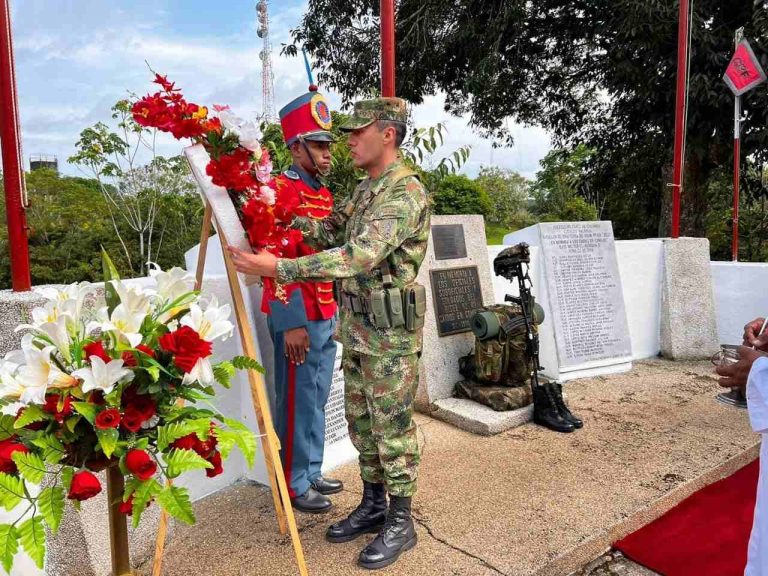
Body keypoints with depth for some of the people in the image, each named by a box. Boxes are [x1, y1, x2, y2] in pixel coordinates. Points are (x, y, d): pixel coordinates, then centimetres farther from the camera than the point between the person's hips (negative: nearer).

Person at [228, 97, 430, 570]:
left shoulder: (405, 192, -19)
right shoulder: (366, 189, 14)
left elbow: (359, 256, -30)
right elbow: (334, 231, 16)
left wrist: (280, 268, -32)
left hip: (391, 330, -9)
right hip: (358, 325, 9)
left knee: (393, 426, 2)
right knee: (361, 420, 16)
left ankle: (400, 523, 19)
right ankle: (373, 506, 33)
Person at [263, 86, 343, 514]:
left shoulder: (325, 195, 15)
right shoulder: (281, 190, -12)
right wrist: (292, 323, -20)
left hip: (328, 316, 9)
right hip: (300, 318, -9)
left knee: (318, 400, 16)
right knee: (297, 402, 2)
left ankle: (312, 473, 31)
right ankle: (294, 485, 17)